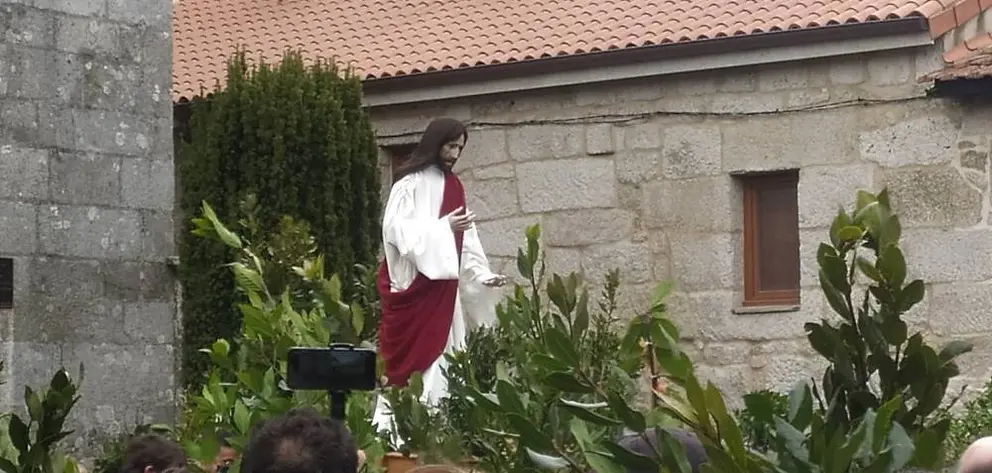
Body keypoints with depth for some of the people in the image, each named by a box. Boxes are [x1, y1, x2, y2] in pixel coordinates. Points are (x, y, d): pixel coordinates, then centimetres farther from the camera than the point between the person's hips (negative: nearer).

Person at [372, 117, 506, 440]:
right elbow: (396, 229, -15)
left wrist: (482, 275, 3)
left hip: (443, 285, 7)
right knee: (412, 355, -9)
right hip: (413, 283, -7)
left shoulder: (453, 187, 14)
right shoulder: (410, 183, -6)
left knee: (441, 352, 3)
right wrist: (443, 226, -20)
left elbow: (465, 239, 14)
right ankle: (390, 422, -7)